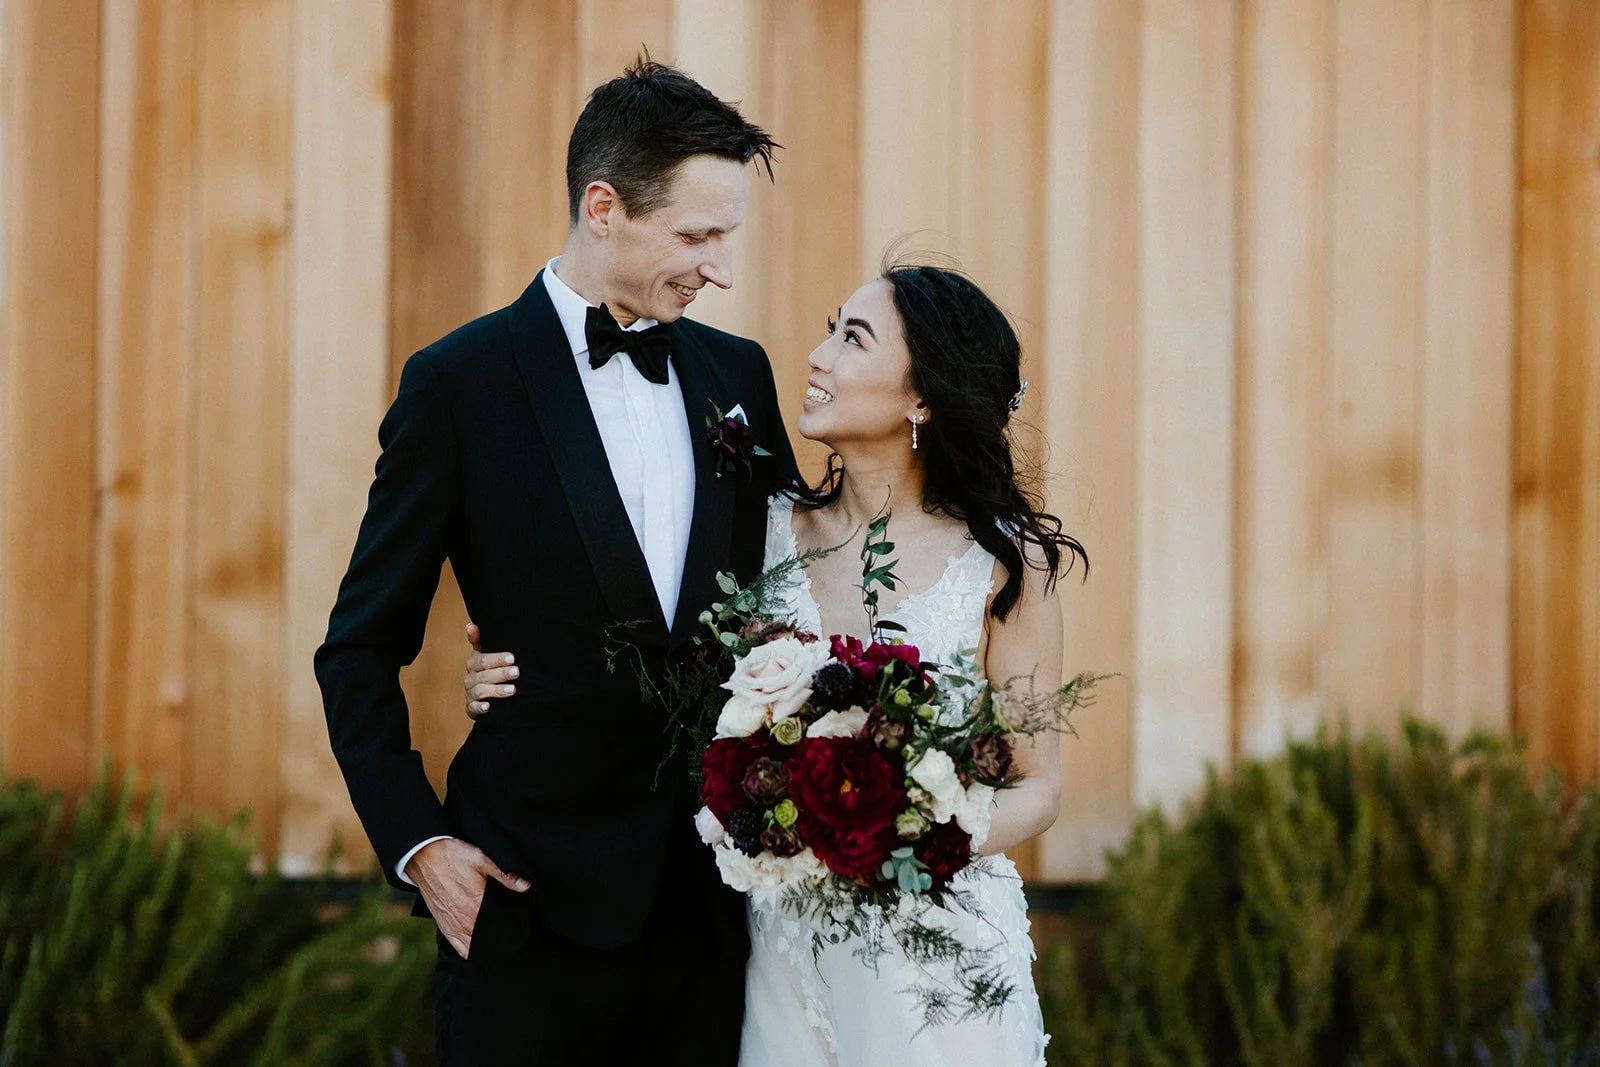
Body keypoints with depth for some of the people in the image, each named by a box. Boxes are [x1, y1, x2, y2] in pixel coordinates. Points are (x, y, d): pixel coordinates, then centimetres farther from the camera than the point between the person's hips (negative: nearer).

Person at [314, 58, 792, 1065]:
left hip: (715, 891, 4)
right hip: (534, 896, -4)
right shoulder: (462, 384, -4)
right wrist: (416, 844, -10)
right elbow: (361, 651, -1)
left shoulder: (737, 374, 9)